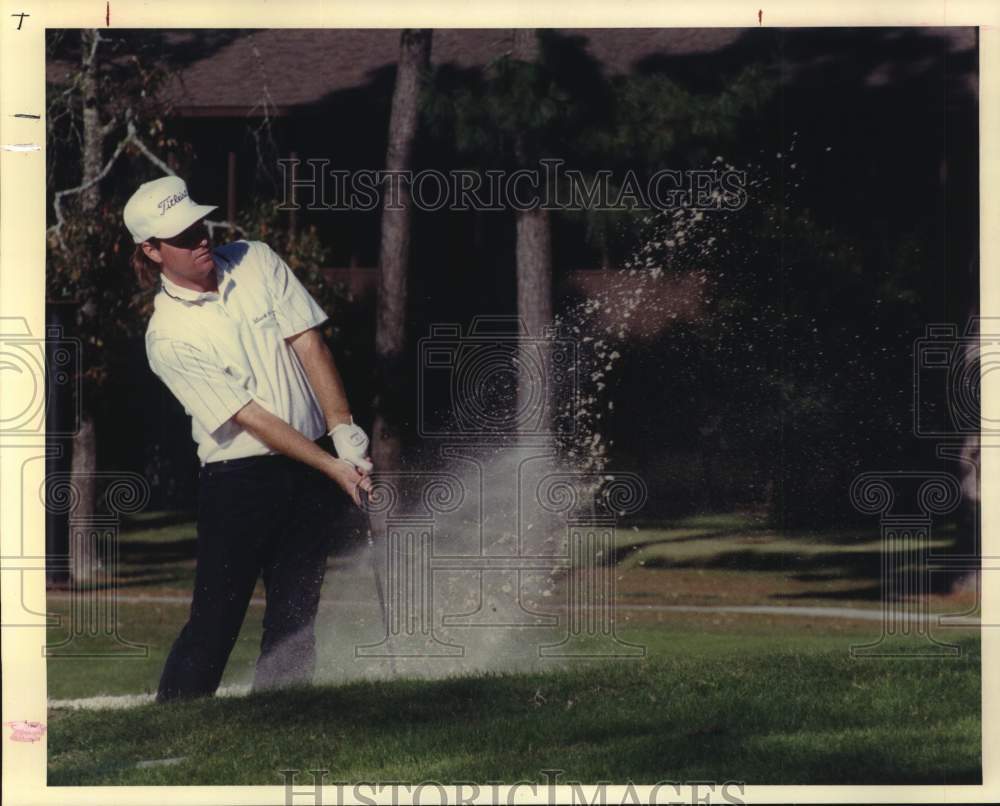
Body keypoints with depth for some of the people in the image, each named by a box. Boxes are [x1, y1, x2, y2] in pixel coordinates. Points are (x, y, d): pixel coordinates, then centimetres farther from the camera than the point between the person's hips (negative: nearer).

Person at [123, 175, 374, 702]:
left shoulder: (256, 262, 2)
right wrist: (333, 467, -18)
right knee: (215, 619, -7)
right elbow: (250, 417, -15)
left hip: (313, 462, 4)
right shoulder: (168, 338, -12)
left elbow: (308, 344, 0)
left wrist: (343, 430, -12)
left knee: (296, 613, 4)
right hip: (239, 479, -4)